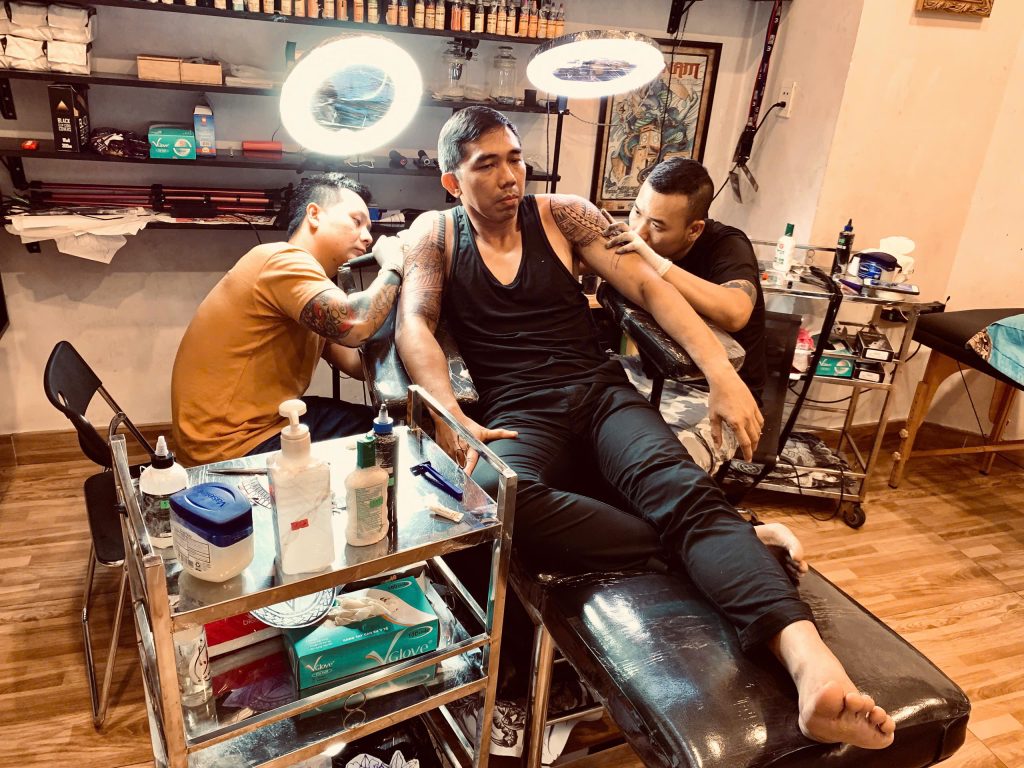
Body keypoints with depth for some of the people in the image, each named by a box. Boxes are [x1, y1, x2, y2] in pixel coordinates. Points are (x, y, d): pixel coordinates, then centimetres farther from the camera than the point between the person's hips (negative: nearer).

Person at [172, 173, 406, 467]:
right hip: (234, 444, -10)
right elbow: (354, 327, -34)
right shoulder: (284, 261, -19)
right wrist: (392, 267, -15)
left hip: (273, 417, 10)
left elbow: (359, 363, 6)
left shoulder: (311, 283, 12)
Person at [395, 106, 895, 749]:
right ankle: (726, 552, -31)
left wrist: (721, 372, -9)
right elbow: (414, 325, -1)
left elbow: (646, 285, 5)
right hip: (518, 412, -1)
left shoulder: (562, 214, 12)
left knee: (678, 486, -31)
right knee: (503, 498, -37)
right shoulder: (436, 233, 12)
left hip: (601, 390, 2)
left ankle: (807, 656, -49)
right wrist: (452, 418, -21)